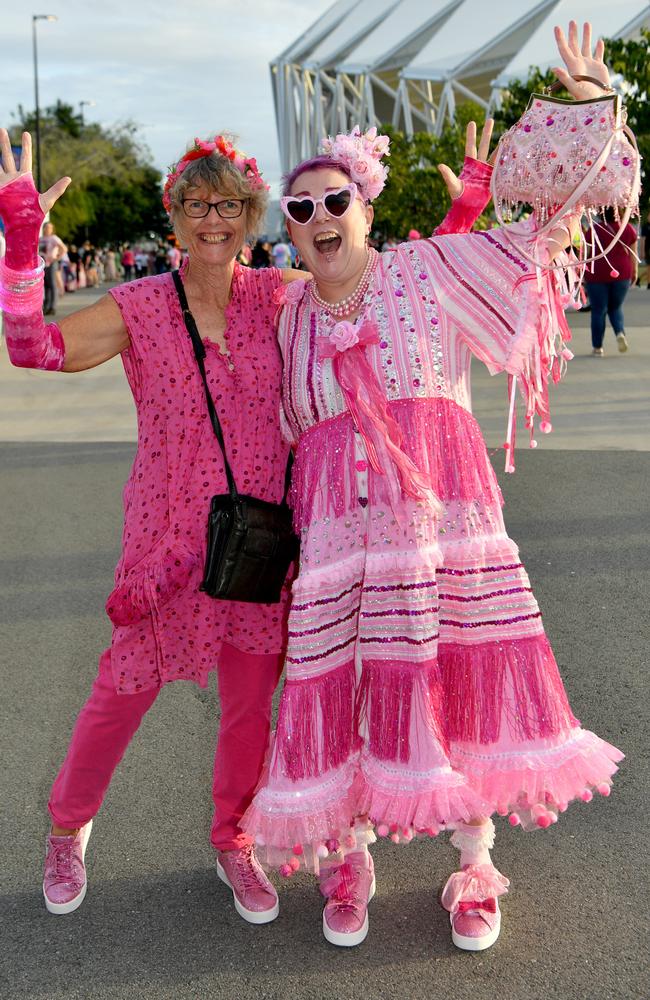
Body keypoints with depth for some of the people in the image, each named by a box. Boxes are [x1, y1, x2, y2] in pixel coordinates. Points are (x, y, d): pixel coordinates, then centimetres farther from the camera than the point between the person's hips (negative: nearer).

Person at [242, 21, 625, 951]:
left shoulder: (429, 269, 4)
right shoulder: (288, 314, 14)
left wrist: (586, 96, -5)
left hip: (441, 504, -2)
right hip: (337, 518, 2)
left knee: (462, 672, -1)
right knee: (340, 681, 1)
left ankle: (475, 867, 17)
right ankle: (346, 861, 23)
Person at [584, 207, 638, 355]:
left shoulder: (595, 229, -7)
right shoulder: (629, 229, 0)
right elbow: (633, 253, 5)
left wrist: (582, 274, 3)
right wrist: (634, 272, 16)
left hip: (597, 275, -2)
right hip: (621, 274, 2)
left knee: (598, 311, 6)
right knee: (616, 308, 18)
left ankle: (597, 347, 8)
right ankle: (620, 333, -9)